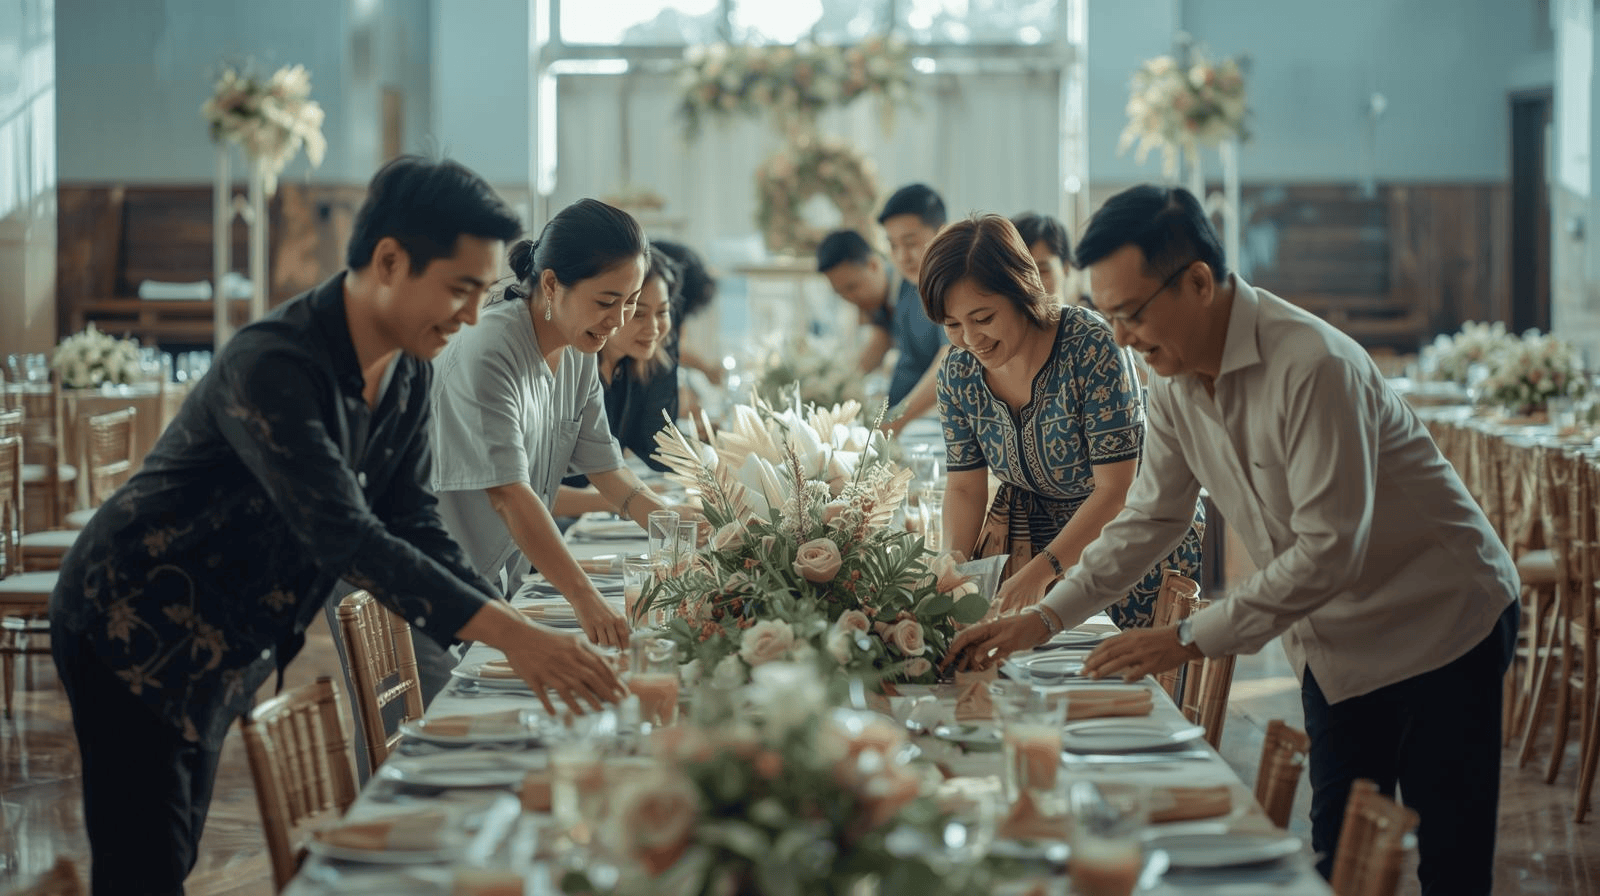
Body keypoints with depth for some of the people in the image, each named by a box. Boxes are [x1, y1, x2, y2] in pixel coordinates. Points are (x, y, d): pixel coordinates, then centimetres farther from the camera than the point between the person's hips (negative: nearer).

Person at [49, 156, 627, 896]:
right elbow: (346, 536, -37)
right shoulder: (273, 368, -30)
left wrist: (513, 634, -15)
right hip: (134, 634, -8)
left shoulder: (405, 377, -1)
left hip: (217, 656, 9)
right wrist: (510, 635, -41)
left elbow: (411, 526, 1)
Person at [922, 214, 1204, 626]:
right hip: (1039, 531, 5)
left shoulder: (1090, 348, -26)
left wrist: (1040, 572, -33)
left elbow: (1116, 490, -26)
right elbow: (964, 488, 0)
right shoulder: (959, 373, -8)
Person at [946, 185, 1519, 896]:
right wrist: (1043, 618, -2)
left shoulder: (1313, 366, -29)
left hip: (1442, 621, -7)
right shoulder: (1175, 384, -3)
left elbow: (1329, 549, -30)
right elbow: (1149, 520, 8)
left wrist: (1192, 639, -28)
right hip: (1334, 643, 7)